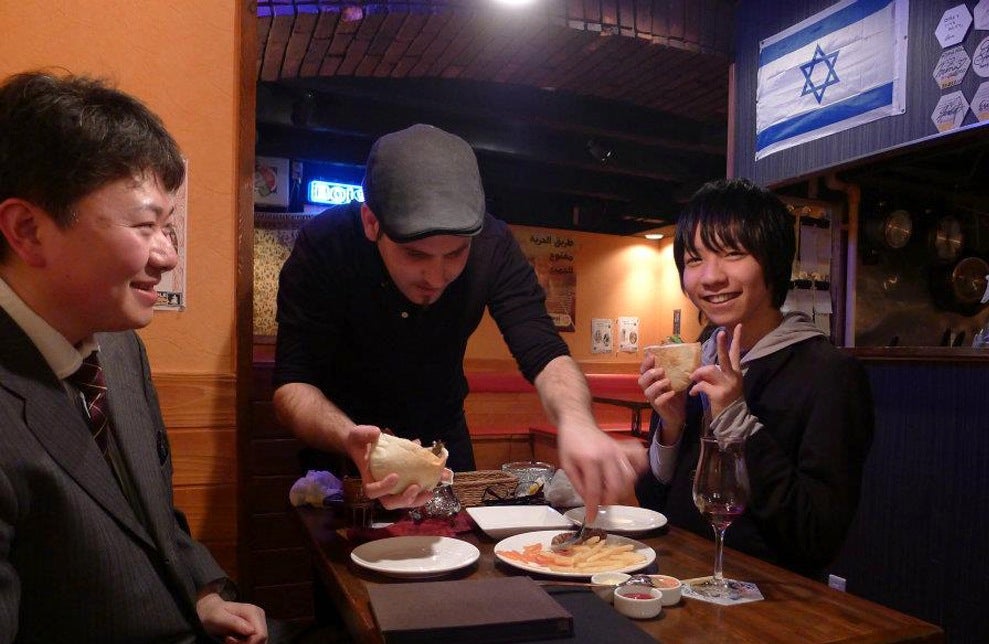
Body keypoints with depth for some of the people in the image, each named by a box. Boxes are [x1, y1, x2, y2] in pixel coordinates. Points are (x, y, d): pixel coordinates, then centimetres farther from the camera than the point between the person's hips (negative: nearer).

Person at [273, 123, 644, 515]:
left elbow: (544, 353, -28)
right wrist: (349, 439, -52)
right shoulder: (324, 245, -30)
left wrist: (576, 421, -51)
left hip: (443, 438, 3)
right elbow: (293, 384, -30)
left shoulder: (492, 245, -24)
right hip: (341, 447, -2)